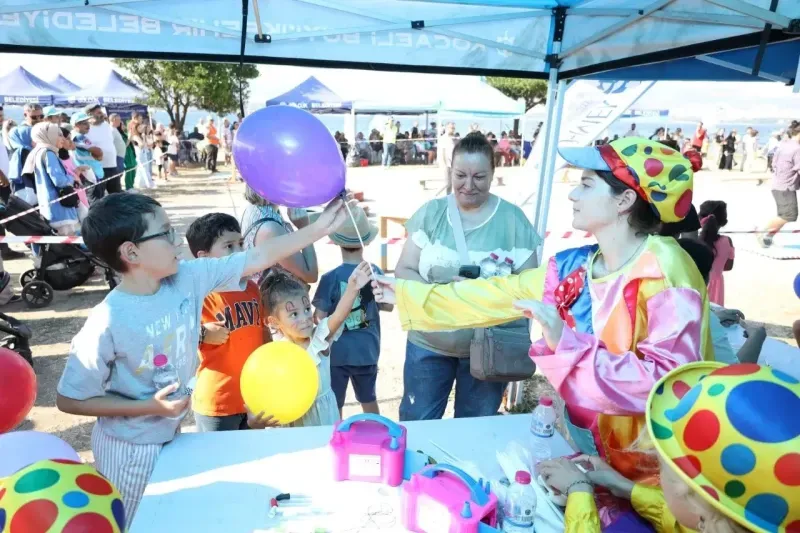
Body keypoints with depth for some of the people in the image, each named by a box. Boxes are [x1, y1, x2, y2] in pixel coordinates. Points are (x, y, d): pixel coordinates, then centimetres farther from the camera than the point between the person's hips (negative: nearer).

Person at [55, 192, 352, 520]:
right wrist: (149, 407, -23)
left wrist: (320, 228, -13)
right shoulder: (107, 322, -28)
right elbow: (69, 400, -18)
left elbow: (258, 259, -12)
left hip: (171, 433, 5)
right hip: (131, 448, -5)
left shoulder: (188, 278, -14)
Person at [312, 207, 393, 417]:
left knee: (334, 405, 12)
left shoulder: (331, 277, -17)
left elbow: (319, 317, -14)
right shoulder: (375, 272, -6)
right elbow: (388, 306, 6)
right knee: (369, 399, 24)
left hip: (338, 352, -4)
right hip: (367, 350, 4)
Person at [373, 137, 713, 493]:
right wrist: (407, 294, 8)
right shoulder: (573, 267, -3)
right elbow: (494, 296, 4)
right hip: (582, 446, 6)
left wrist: (567, 344, -32)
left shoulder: (665, 273, -22)